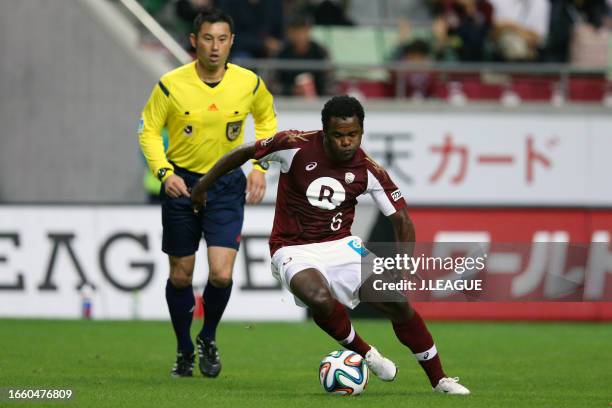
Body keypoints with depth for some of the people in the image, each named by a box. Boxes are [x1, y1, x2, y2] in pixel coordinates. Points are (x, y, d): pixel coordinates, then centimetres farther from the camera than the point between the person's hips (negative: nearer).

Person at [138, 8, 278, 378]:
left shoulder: (249, 84, -9)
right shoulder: (171, 85, -14)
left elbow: (267, 120, 11)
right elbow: (149, 130, -3)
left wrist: (259, 167, 1)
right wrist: (164, 172, -17)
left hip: (227, 184, 0)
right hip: (182, 182, 0)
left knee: (221, 275, -13)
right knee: (181, 275, 7)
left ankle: (209, 339, 16)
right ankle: (185, 351, 28)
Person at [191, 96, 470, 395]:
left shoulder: (368, 170, -8)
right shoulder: (296, 146, -15)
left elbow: (400, 218, -3)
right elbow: (245, 153, 0)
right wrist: (203, 186, 7)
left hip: (341, 246, 3)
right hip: (294, 251, -3)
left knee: (397, 302, -10)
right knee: (320, 298, -36)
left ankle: (439, 379, 8)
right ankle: (364, 354, -7)